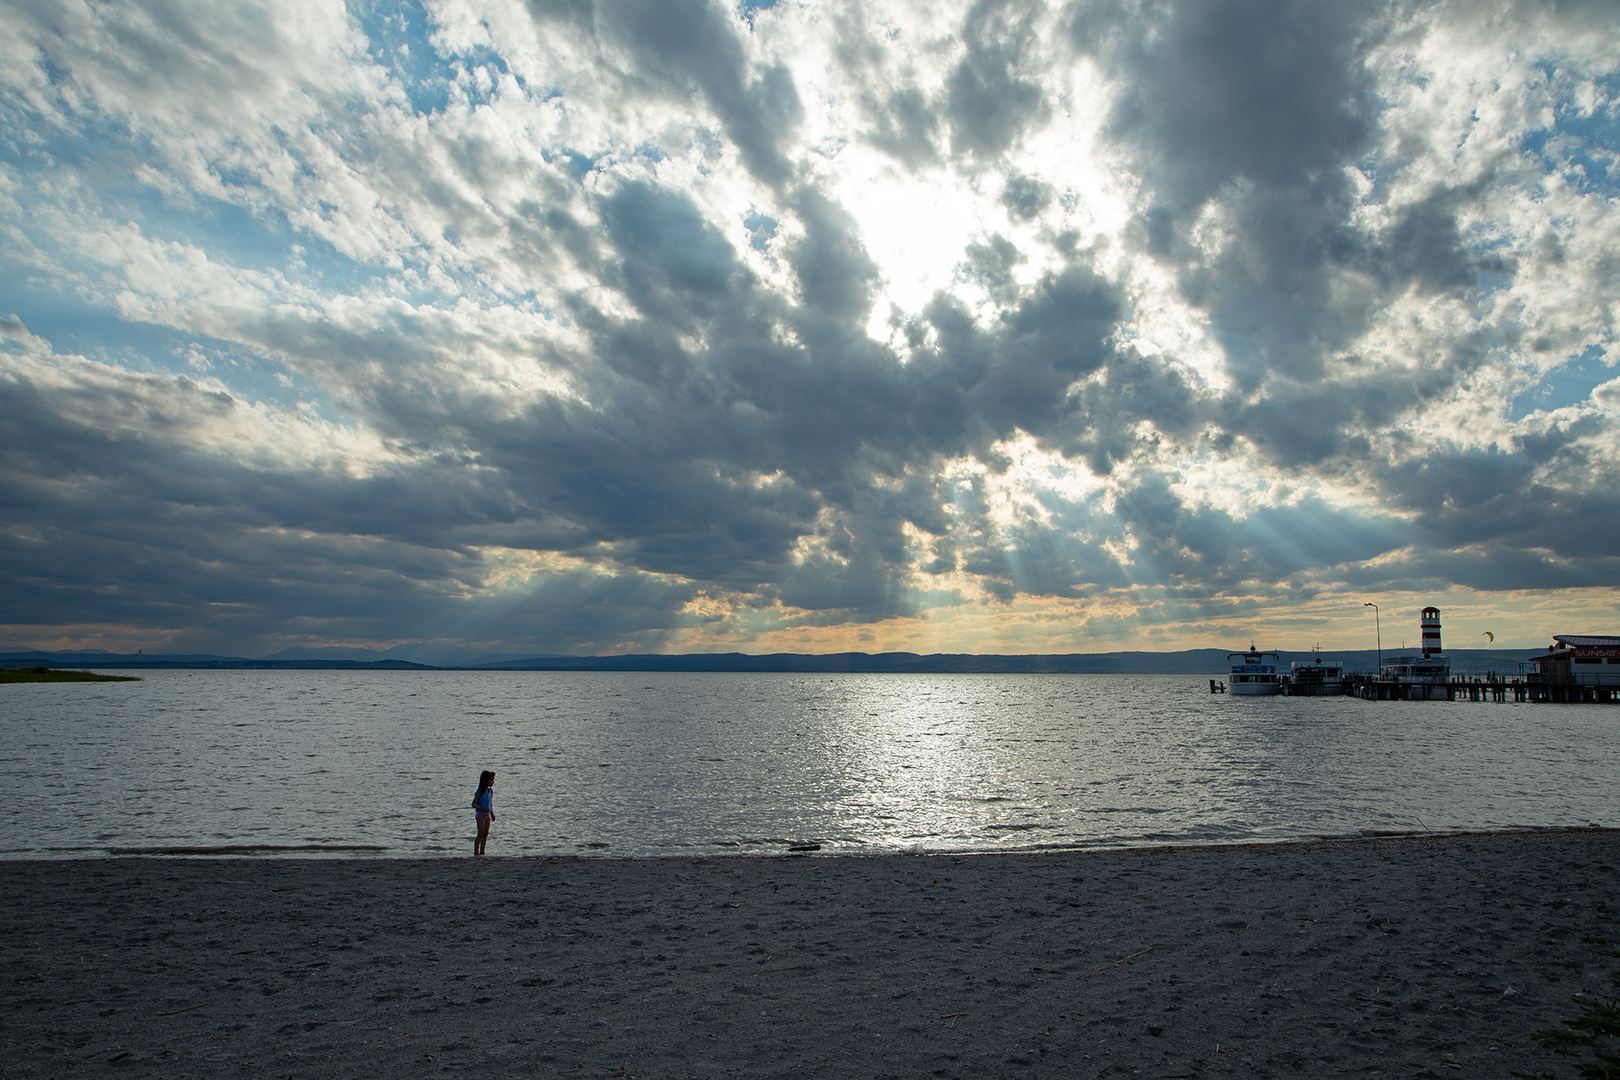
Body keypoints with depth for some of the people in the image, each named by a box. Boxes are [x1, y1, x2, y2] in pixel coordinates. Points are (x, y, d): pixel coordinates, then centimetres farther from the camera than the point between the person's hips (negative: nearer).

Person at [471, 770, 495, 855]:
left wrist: (492, 813, 21)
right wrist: (482, 808, -31)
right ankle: (476, 852, 0)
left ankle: (482, 851, 17)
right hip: (480, 815, -7)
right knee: (480, 834, -7)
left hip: (487, 815, 7)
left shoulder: (490, 791, 5)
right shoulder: (481, 792, -17)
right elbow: (473, 804, -17)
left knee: (486, 834, 8)